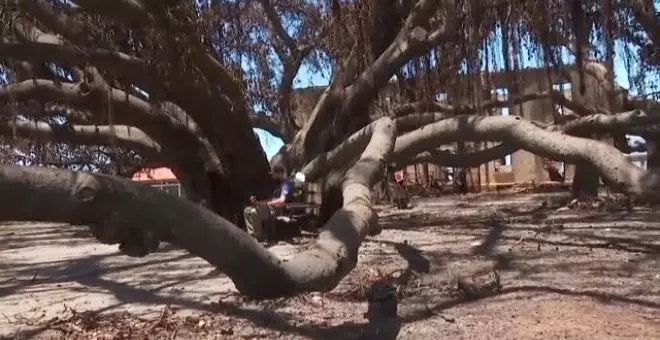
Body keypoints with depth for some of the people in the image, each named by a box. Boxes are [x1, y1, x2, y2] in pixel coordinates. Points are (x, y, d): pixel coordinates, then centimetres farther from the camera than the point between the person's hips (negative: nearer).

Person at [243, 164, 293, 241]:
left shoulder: (286, 184, -9)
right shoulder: (279, 185, 22)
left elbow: (282, 201, -26)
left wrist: (266, 203, -21)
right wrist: (257, 202, 4)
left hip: (278, 211, -10)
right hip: (271, 208, 10)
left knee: (254, 212, -30)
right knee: (247, 210, 2)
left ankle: (257, 237, -18)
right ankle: (252, 235, -7)